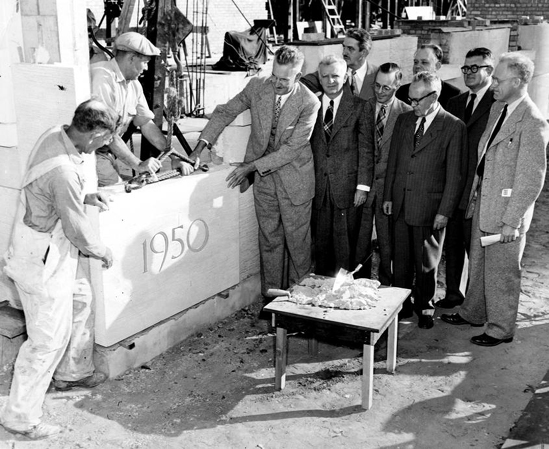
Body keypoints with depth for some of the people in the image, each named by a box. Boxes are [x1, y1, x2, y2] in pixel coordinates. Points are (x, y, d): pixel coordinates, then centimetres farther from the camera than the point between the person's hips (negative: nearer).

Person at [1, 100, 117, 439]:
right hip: (43, 263, -10)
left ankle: (74, 372, 46)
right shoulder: (65, 171, -32)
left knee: (80, 303, 26)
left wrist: (83, 197, 8)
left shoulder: (55, 136, -4)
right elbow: (78, 230, -22)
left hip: (52, 254, 10)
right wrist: (104, 252, -5)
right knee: (48, 340, 2)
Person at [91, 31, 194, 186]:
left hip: (108, 153, 8)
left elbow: (146, 123, 12)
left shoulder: (134, 85, 9)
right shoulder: (102, 78, -18)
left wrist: (173, 158, 4)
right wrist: (137, 165, -21)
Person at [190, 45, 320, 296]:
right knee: (269, 239, 10)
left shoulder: (309, 103, -18)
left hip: (294, 178, -3)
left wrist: (251, 167, -20)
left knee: (297, 241, 5)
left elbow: (292, 148, -19)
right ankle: (270, 296, 21)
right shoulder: (257, 87, -7)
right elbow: (225, 112, 2)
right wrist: (200, 147, -9)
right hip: (262, 176, 3)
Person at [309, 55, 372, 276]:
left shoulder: (359, 106, 0)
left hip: (347, 186, -3)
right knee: (321, 240, 8)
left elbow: (366, 149, -2)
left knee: (345, 242, 1)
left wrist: (363, 186, -8)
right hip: (318, 186, 3)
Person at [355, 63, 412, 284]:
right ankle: (360, 280, 17)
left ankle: (385, 282, 20)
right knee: (361, 235, 4)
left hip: (387, 182, -2)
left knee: (386, 237, 6)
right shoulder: (364, 107, 6)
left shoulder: (406, 113, -2)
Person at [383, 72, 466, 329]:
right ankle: (401, 305, 25)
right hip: (400, 204, 4)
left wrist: (445, 211, -10)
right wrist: (388, 196, 9)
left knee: (426, 262, 8)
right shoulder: (403, 120, 9)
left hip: (429, 207, -4)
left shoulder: (454, 127, -7)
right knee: (400, 259, 11)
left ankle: (425, 308, 24)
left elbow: (454, 175, -7)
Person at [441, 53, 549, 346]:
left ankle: (501, 329, 23)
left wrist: (511, 220, -20)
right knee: (477, 264, 21)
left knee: (501, 273, 7)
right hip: (483, 202, 8)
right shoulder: (497, 109, 8)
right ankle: (474, 313, 39)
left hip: (506, 210, -8)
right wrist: (474, 194, 15)